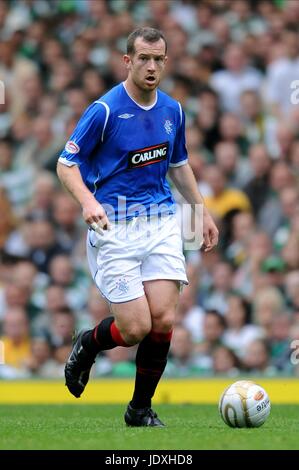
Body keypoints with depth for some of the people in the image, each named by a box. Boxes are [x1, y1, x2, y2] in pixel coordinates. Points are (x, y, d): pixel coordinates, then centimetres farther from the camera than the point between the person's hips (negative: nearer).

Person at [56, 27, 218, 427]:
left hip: (161, 222, 5)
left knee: (163, 320, -8)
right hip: (114, 228, -5)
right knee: (136, 328, -11)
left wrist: (202, 211, 23)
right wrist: (88, 201, -26)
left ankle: (141, 409, 10)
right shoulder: (105, 110, -11)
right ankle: (87, 345, 23)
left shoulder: (172, 110, 8)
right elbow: (66, 164, -8)